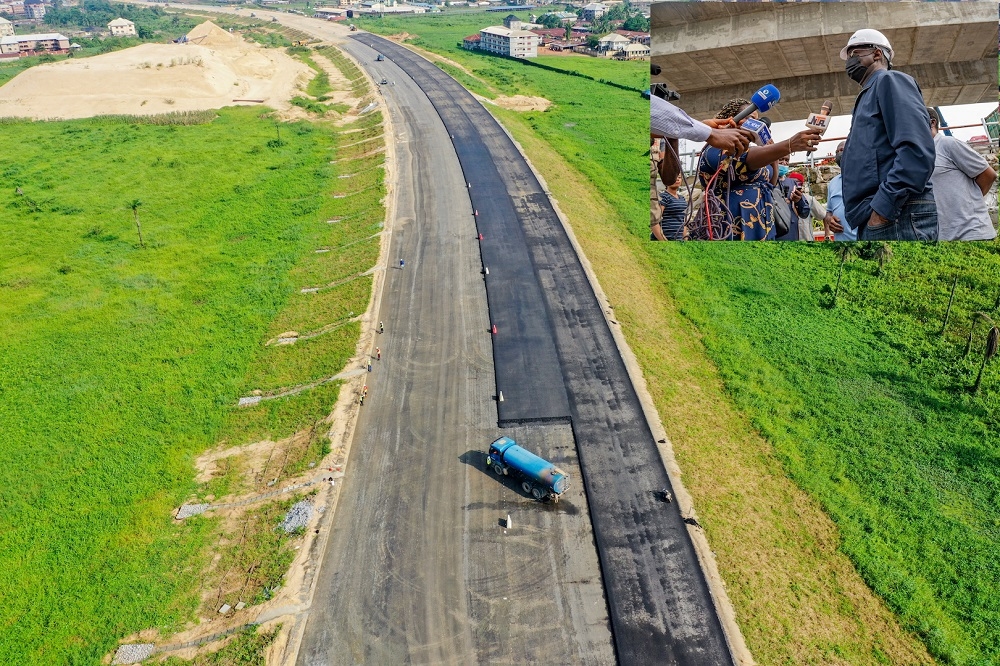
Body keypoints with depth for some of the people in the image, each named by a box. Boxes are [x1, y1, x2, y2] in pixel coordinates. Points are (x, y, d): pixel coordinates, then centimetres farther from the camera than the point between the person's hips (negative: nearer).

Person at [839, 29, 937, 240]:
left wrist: (882, 208, -20)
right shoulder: (869, 95, 30)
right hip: (874, 220, 9)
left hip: (897, 217, -9)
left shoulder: (889, 80, 2)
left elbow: (917, 150, -15)